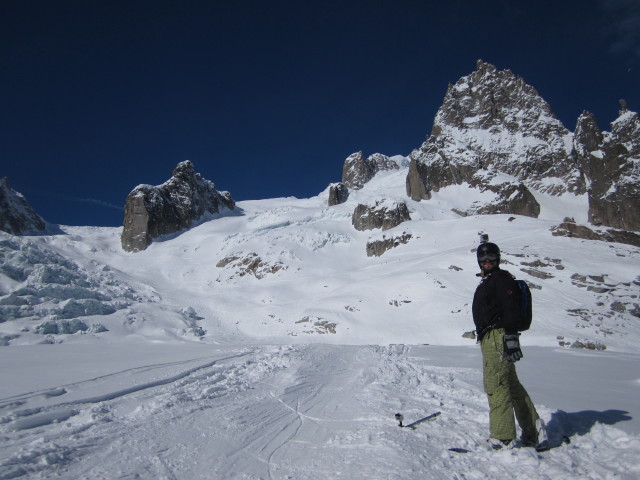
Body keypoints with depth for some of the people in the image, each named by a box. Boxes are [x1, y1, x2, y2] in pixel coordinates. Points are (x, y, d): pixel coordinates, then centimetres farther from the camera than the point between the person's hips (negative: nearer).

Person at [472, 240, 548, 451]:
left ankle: (503, 439, -6)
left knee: (495, 385, -10)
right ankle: (534, 433, 24)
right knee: (512, 386, 15)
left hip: (498, 339, -11)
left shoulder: (502, 279, -7)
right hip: (490, 339, 11)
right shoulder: (487, 281, 24)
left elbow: (511, 310, -18)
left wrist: (510, 338, -24)